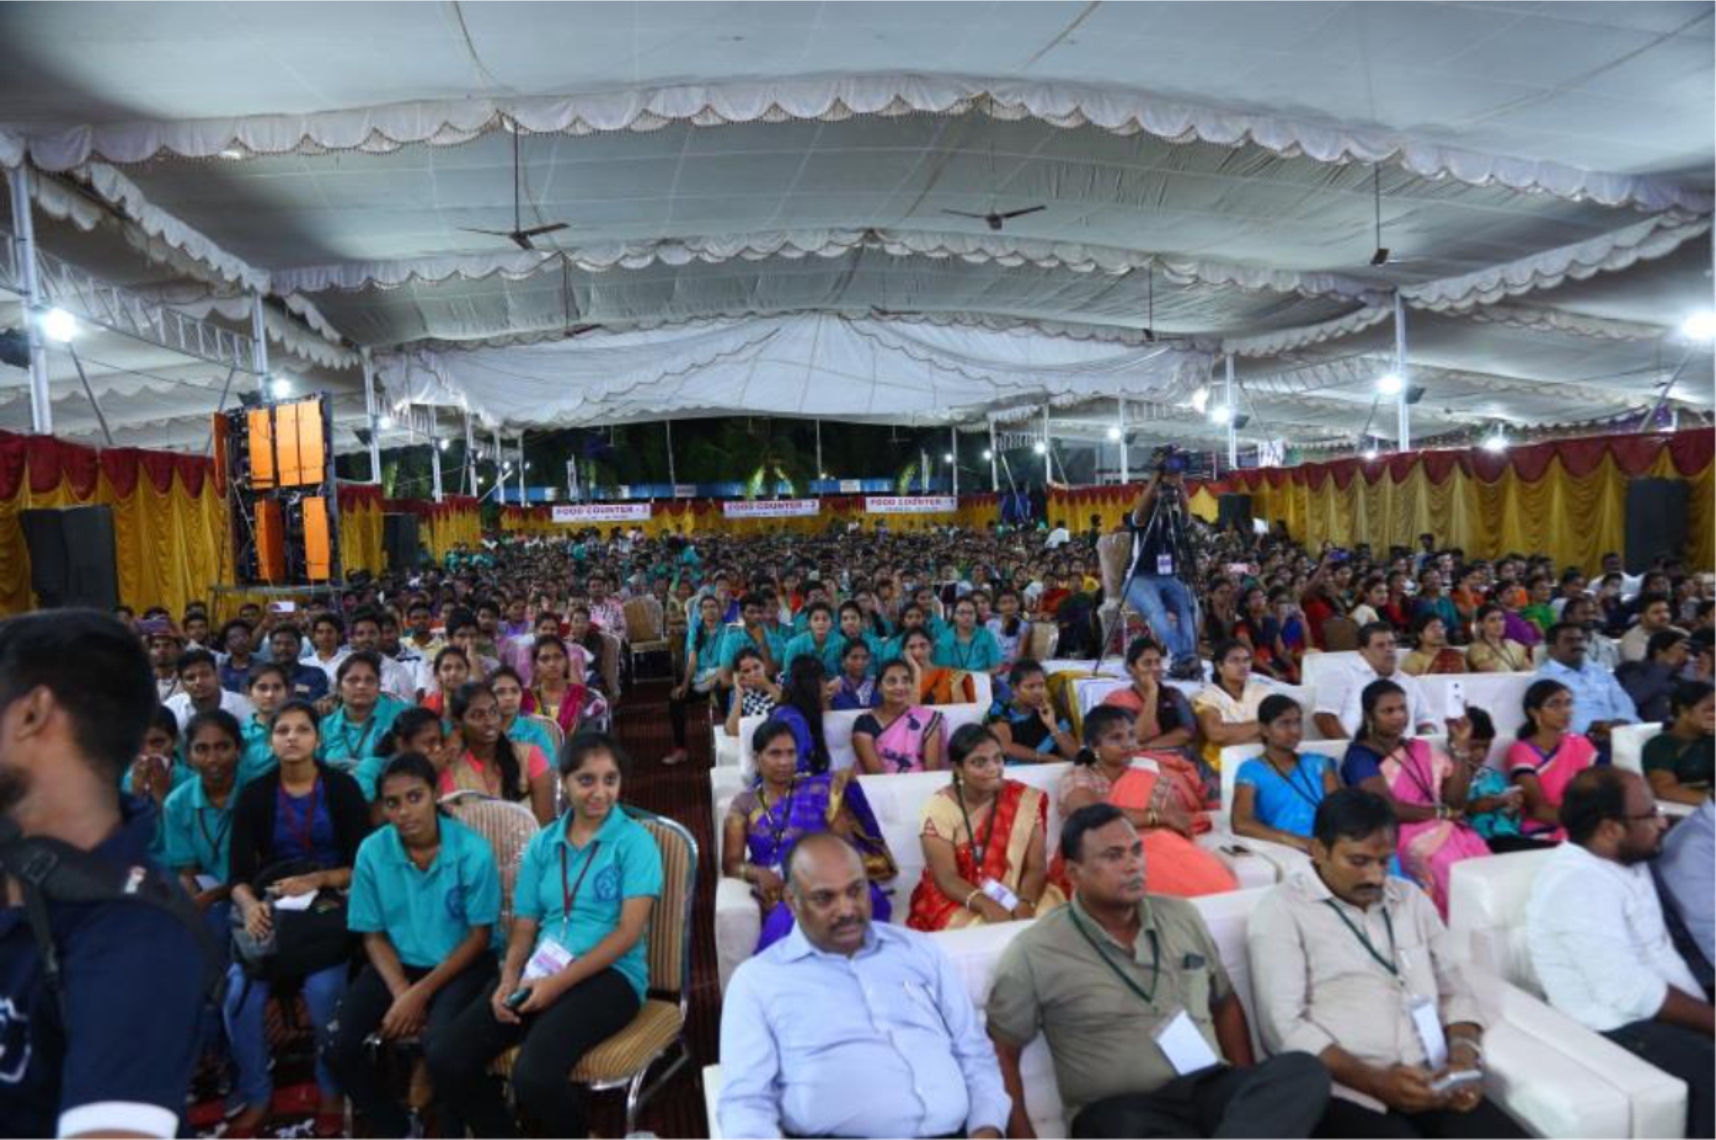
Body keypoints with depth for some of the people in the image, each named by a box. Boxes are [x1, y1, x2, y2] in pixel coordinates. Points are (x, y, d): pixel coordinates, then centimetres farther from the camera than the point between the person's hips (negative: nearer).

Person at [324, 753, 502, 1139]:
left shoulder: (472, 851, -18)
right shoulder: (371, 852, -9)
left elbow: (480, 935, -10)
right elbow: (373, 935, 0)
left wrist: (421, 993, -17)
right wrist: (402, 994, -15)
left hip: (462, 964, -4)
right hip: (398, 963, 4)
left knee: (439, 1040, -30)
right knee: (338, 1046, -14)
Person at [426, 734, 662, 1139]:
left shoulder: (635, 841, -2)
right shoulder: (542, 843, 12)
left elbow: (629, 931, -10)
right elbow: (523, 928, 12)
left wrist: (559, 983, -16)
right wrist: (509, 980, -9)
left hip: (610, 975, -5)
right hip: (541, 972, 5)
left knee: (534, 1074, -29)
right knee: (444, 1058, -14)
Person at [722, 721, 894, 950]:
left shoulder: (818, 790, 11)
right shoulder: (743, 804, 12)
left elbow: (845, 842, 2)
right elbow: (731, 864, 5)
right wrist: (758, 873, -17)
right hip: (781, 892, -1)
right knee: (787, 917, -36)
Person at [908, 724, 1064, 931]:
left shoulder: (1026, 800, -4)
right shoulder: (939, 808, -11)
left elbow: (1036, 866, -7)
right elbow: (946, 878, -15)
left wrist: (1025, 903, -26)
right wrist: (987, 906, -31)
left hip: (1014, 897, 3)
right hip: (956, 901, -3)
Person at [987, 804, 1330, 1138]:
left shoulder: (1182, 916, 13)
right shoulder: (1034, 952, -2)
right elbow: (1002, 1055, 1)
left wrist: (1254, 1090, 8)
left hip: (1210, 1089, 5)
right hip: (1120, 1108, -5)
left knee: (1304, 1072, -25)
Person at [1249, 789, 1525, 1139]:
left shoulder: (1411, 898, 17)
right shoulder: (1281, 910, -3)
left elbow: (1455, 991, 18)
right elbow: (1283, 1025, -10)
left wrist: (1464, 1052, -2)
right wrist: (1375, 1081, -17)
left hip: (1432, 1087, 6)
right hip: (1346, 1092, -6)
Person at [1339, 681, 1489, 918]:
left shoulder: (1421, 749, 19)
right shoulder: (1360, 756, -1)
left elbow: (1455, 799, 8)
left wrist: (1460, 746, 3)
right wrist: (1441, 812, -5)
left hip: (1444, 831, 6)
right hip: (1398, 838, -6)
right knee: (1453, 866, -30)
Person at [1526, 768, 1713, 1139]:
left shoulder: (1626, 860, 8)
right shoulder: (1580, 884, -23)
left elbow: (1660, 952, 8)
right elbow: (1631, 994, -23)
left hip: (1646, 1010, 9)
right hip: (1616, 1030, -9)